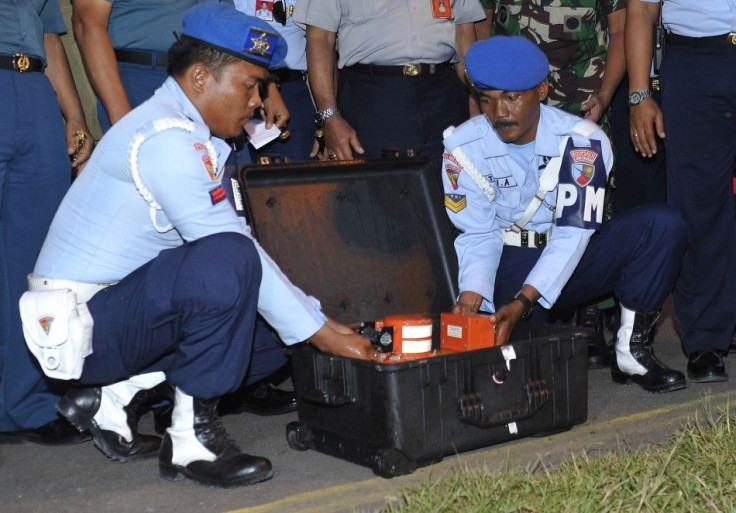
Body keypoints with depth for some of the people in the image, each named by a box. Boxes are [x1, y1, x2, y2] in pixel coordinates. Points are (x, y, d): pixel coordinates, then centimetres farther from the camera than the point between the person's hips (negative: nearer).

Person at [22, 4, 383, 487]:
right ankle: (191, 437, -18)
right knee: (226, 262, -32)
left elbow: (241, 239, 10)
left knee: (276, 331, 4)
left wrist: (322, 321, 3)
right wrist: (316, 331, -18)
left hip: (127, 311, 10)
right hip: (79, 326, -10)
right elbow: (233, 248, -23)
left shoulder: (193, 138, 11)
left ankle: (117, 394, 8)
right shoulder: (164, 138, -20)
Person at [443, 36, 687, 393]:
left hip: (570, 260, 1)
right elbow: (479, 235, -10)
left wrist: (523, 300, -35)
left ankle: (631, 349, -17)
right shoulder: (462, 147, -11)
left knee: (663, 225, -24)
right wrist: (471, 297, -30)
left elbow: (573, 232, -22)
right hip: (507, 265, -1)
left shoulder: (581, 142, -16)